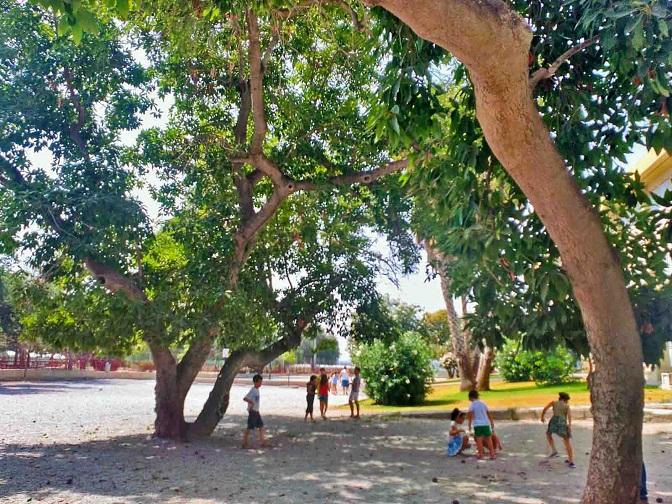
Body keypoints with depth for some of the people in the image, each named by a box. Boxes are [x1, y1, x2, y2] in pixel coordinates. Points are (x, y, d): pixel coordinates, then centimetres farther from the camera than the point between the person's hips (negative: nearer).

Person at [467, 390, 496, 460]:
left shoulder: (472, 404, 0)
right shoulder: (483, 403, 13)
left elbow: (470, 415, -11)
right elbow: (489, 414, 14)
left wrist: (469, 425, -8)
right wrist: (492, 425, 20)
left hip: (477, 425, -3)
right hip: (486, 424, 4)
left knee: (479, 439, 3)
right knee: (489, 439, 8)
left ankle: (480, 454, 6)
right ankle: (492, 455, 10)